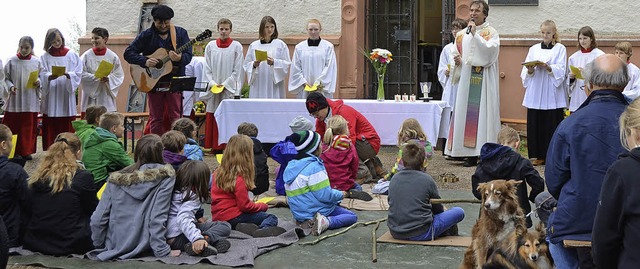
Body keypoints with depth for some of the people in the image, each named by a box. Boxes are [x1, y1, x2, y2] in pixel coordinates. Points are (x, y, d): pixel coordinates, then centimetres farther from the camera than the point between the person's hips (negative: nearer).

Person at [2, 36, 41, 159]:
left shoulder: (36, 61, 3)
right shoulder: (12, 61, 0)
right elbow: (6, 78, 3)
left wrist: (38, 82, -11)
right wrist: (10, 86, -14)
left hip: (30, 101, 1)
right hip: (14, 100, -1)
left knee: (29, 127, 5)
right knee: (12, 127, 0)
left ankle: (26, 151, 15)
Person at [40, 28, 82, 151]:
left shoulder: (72, 56, 6)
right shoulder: (45, 57, 7)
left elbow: (78, 74, 1)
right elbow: (42, 75, -1)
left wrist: (68, 75, -19)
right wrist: (50, 77, -22)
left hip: (66, 94, 0)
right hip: (51, 96, 0)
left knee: (67, 126, -2)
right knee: (51, 126, -2)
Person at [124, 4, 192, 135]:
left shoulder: (181, 33, 2)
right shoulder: (147, 35, 0)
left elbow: (188, 56, -4)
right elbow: (128, 53, 0)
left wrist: (179, 58, -27)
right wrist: (145, 61, -16)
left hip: (174, 81, 0)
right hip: (153, 82, 0)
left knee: (175, 117, -2)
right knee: (155, 118, 6)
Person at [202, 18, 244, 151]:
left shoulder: (236, 46, 2)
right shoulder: (210, 46, 9)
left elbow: (237, 70, -1)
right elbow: (207, 68, 8)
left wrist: (225, 84, -9)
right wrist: (212, 83, -6)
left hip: (230, 88, -2)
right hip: (213, 89, 3)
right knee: (212, 118, 1)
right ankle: (214, 146, 6)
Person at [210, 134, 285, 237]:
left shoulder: (218, 172, 7)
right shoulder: (239, 178, -18)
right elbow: (245, 206, -17)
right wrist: (263, 206, 1)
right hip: (232, 217, -8)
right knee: (272, 218, -4)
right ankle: (260, 231, -35)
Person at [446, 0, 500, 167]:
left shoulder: (491, 33, 1)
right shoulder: (462, 34, 15)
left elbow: (490, 51, -16)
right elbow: (456, 54, 24)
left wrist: (475, 34, -17)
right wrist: (457, 59, 1)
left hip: (485, 80, -5)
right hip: (466, 79, 5)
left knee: (484, 114, -7)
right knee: (467, 114, 1)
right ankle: (472, 154, 5)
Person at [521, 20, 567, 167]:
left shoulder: (560, 49, 6)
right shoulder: (534, 49, 15)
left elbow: (561, 70, -5)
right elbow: (526, 72, 10)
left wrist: (547, 66, -21)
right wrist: (530, 70, -13)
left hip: (552, 93, -3)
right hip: (535, 93, 3)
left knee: (552, 124, -4)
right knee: (535, 124, 1)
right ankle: (539, 155, 8)